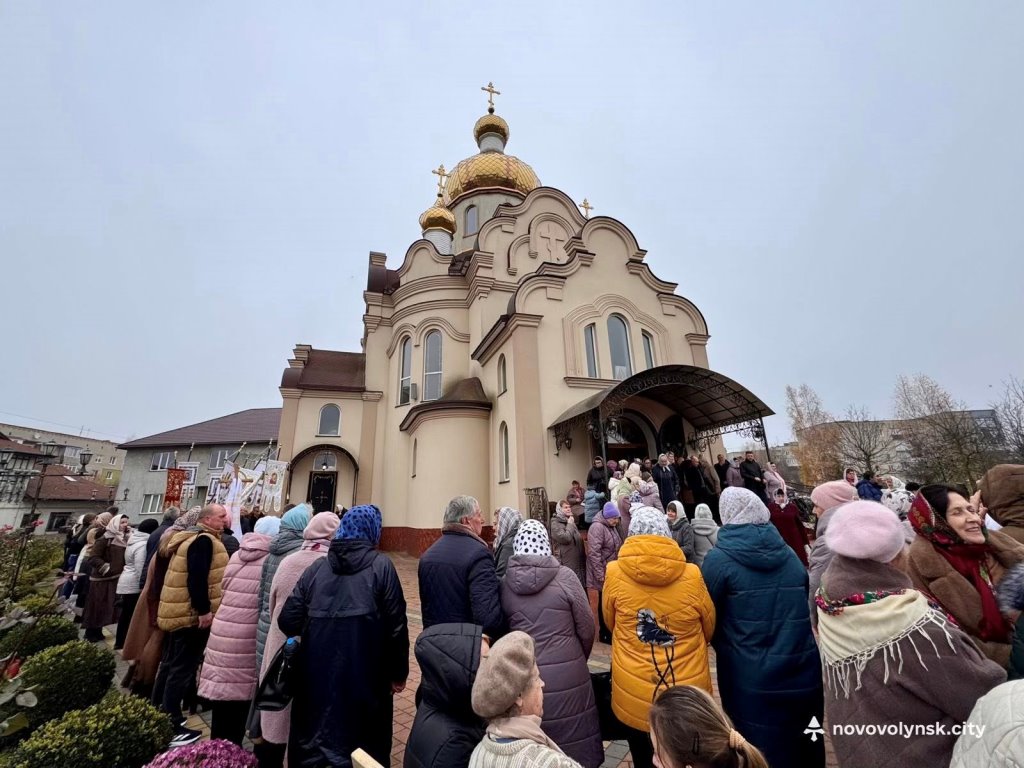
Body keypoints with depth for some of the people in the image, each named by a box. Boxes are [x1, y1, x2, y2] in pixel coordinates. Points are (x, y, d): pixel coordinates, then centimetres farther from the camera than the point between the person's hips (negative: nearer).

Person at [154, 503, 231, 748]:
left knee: (171, 663, 21)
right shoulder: (204, 540, -20)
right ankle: (171, 727, 7)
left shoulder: (190, 537, 13)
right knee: (182, 669, -2)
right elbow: (197, 578, -28)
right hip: (192, 613, -11)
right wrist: (204, 610, -23)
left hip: (178, 611, 11)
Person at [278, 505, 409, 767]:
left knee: (314, 738, 25)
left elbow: (288, 621, -1)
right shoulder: (381, 566, -9)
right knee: (365, 746, 17)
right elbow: (396, 625, -11)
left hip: (317, 675, 3)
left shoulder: (316, 567, 0)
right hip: (365, 676, -3)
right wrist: (398, 672, 3)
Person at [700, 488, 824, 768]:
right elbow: (806, 607, 13)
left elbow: (708, 616, -6)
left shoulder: (719, 559, -14)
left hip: (752, 680, -5)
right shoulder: (789, 554, 2)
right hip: (804, 674, 5)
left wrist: (724, 646, 14)